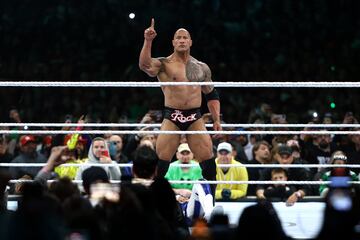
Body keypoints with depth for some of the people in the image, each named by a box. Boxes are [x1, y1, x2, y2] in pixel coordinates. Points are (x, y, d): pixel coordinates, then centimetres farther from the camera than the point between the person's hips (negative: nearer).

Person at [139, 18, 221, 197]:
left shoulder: (201, 68, 13)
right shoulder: (163, 64, 1)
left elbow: (212, 95, 20)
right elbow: (145, 65, -21)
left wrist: (216, 120, 10)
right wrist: (148, 41, -31)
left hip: (195, 118, 2)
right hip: (171, 118, -2)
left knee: (208, 158, -4)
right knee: (160, 160, -9)